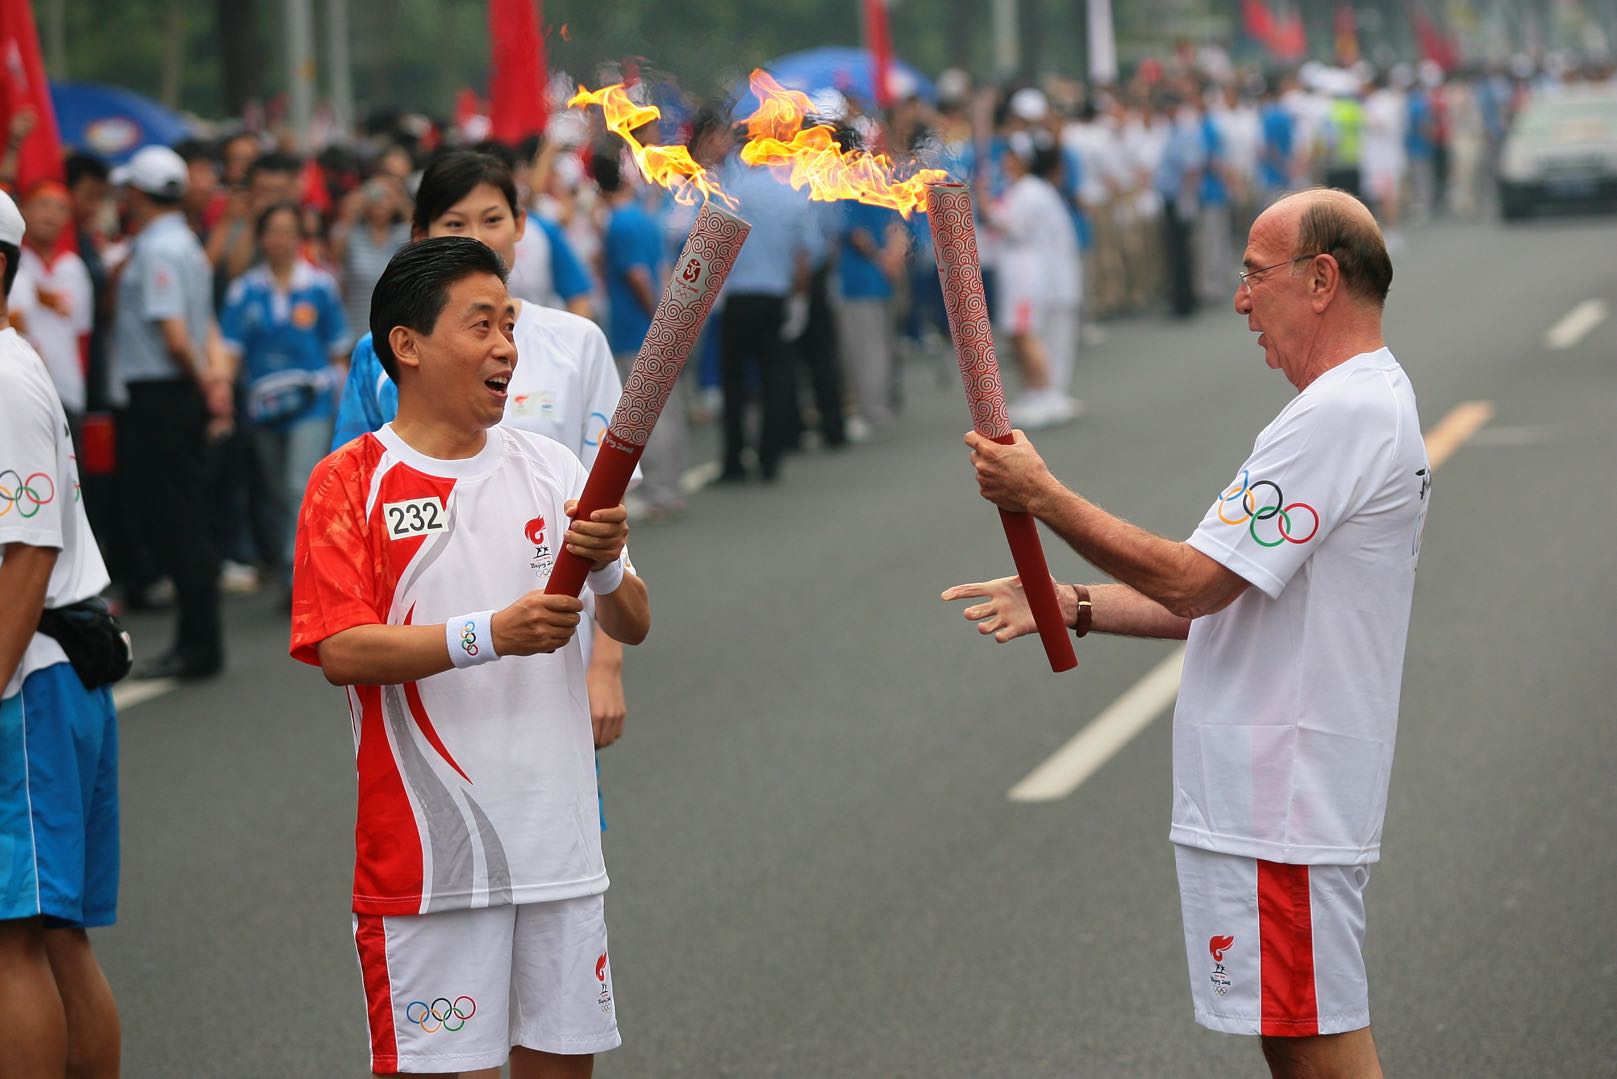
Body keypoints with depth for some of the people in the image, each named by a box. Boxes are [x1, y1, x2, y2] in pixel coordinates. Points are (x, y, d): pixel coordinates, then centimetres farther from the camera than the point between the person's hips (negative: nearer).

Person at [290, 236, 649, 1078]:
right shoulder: (350, 484, -5)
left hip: (556, 832, 4)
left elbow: (633, 626, 6)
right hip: (425, 841, -4)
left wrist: (606, 566, -16)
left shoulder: (549, 468, 8)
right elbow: (342, 653, -15)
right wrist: (487, 635, -26)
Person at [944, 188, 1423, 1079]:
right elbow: (1230, 598, 18)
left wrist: (1040, 494, -13)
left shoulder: (1340, 418, -20)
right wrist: (1074, 606, 11)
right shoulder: (1370, 406, 16)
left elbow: (1192, 582, -22)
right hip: (1272, 795, 11)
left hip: (1281, 802, -11)